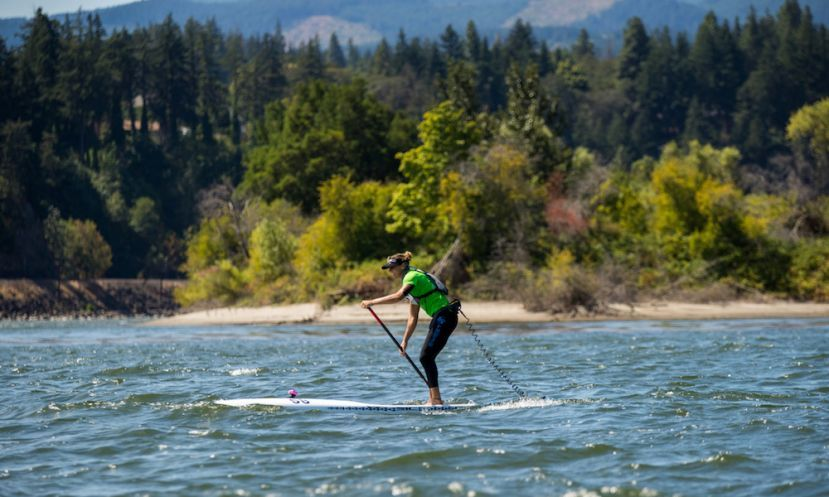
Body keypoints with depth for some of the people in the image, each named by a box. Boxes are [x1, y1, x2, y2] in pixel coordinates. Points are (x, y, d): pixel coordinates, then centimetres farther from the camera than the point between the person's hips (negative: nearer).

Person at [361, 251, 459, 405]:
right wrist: (405, 341, 20)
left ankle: (436, 399, -13)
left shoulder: (412, 276, -8)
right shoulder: (412, 280, 22)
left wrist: (372, 302, -26)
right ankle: (434, 399, 13)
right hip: (442, 318, 10)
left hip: (444, 317, -10)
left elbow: (398, 296, -28)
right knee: (426, 358, 11)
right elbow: (413, 318, 23)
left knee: (426, 357, -11)